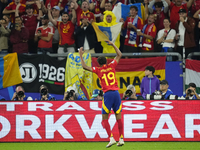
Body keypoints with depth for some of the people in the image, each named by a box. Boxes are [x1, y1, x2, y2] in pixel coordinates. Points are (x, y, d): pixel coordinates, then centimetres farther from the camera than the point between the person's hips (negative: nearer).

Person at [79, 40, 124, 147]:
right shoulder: (111, 66, 8)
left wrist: (80, 55, 16)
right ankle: (121, 139, 7)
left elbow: (84, 66, 6)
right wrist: (112, 44, 27)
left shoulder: (98, 70, 1)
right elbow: (119, 55, 21)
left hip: (107, 94, -3)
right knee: (118, 117, 8)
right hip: (116, 93, 3)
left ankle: (111, 138, -11)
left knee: (105, 119, 3)